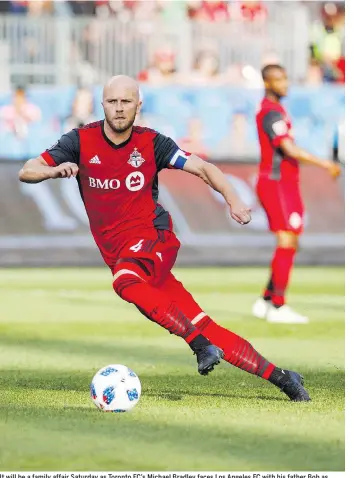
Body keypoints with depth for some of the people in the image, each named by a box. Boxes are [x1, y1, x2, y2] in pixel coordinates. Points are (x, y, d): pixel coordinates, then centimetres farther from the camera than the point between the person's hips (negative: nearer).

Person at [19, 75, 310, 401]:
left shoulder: (151, 142, 3)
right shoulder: (81, 141, 4)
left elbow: (203, 168, 4)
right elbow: (26, 172, 0)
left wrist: (233, 201, -13)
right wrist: (55, 170, -23)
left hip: (153, 239, -2)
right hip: (120, 256, 2)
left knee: (126, 280, -38)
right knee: (203, 326, -6)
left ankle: (201, 344, -38)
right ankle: (277, 376, -4)